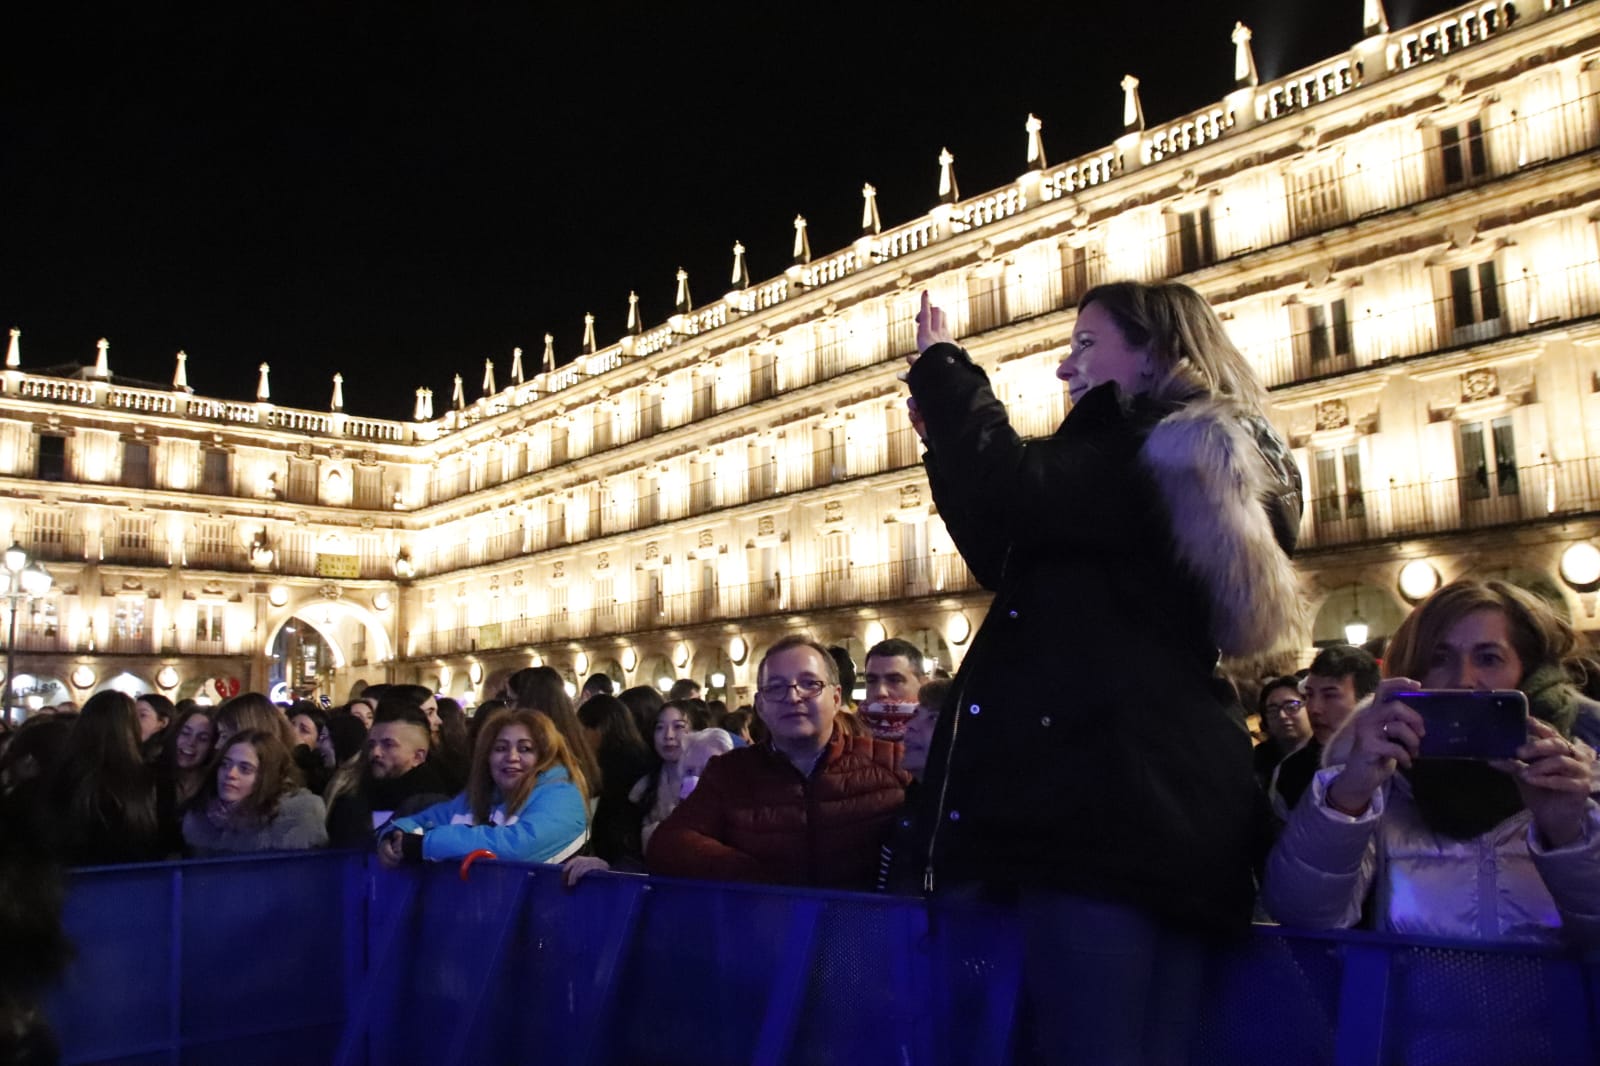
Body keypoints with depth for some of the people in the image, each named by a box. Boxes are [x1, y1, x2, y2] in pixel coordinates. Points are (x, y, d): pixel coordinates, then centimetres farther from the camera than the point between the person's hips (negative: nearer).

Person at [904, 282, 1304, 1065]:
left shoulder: (1156, 457, -6)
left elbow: (1011, 497, -24)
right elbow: (1008, 560, 27)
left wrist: (940, 367, -7)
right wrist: (945, 439, 20)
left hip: (1111, 790, -10)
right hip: (1167, 797, 10)